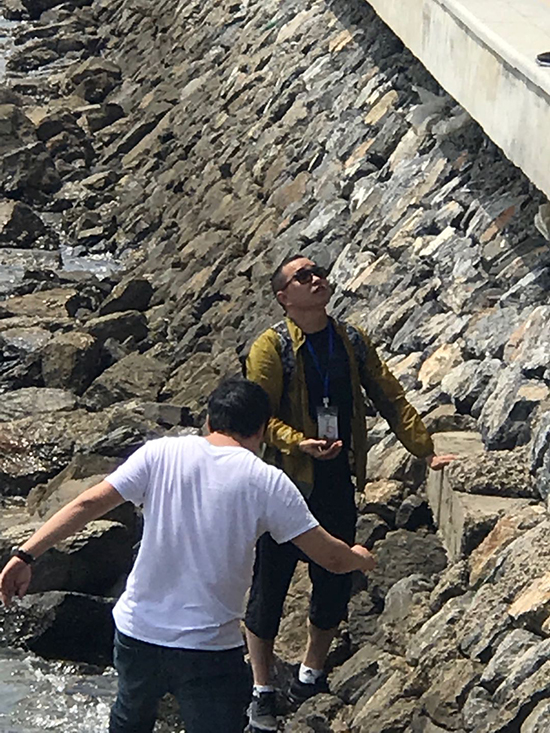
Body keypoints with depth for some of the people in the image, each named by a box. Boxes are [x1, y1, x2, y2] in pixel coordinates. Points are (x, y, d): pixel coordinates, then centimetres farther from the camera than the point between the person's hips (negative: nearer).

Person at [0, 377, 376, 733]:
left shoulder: (160, 454, -3)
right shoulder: (266, 482, -7)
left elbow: (88, 504, -8)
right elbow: (331, 557, -2)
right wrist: (360, 557, 20)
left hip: (136, 633, 3)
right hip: (210, 652, -3)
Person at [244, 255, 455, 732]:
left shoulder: (352, 342, 5)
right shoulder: (271, 348, -9)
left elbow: (391, 400, 10)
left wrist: (426, 451, 6)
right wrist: (298, 443, -31)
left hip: (338, 487, 5)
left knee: (335, 587, 12)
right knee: (269, 589, 3)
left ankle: (312, 677, 35)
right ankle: (262, 693, 18)